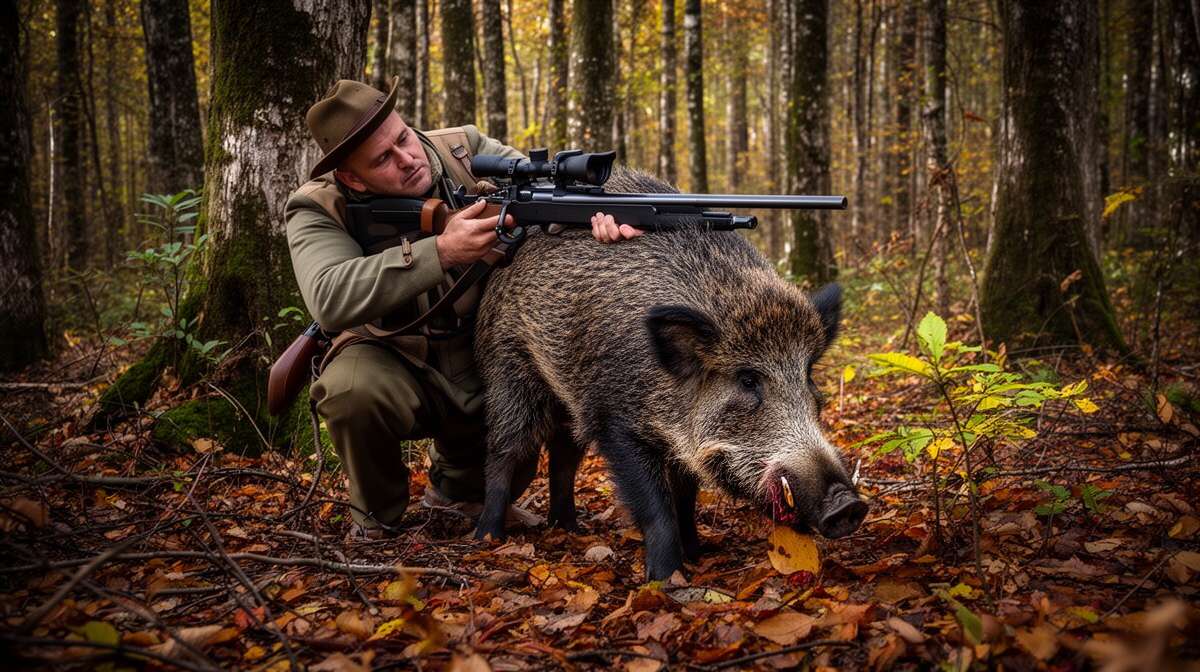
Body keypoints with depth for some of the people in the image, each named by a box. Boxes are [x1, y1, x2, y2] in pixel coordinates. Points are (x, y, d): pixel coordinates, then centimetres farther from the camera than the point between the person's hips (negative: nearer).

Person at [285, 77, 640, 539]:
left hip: (487, 364, 4)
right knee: (351, 387, -35)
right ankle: (377, 513, -1)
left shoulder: (464, 151, -8)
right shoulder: (318, 211, -17)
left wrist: (598, 213, -39)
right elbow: (329, 298, -35)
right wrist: (439, 252, -41)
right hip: (397, 369, -4)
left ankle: (461, 488, 15)